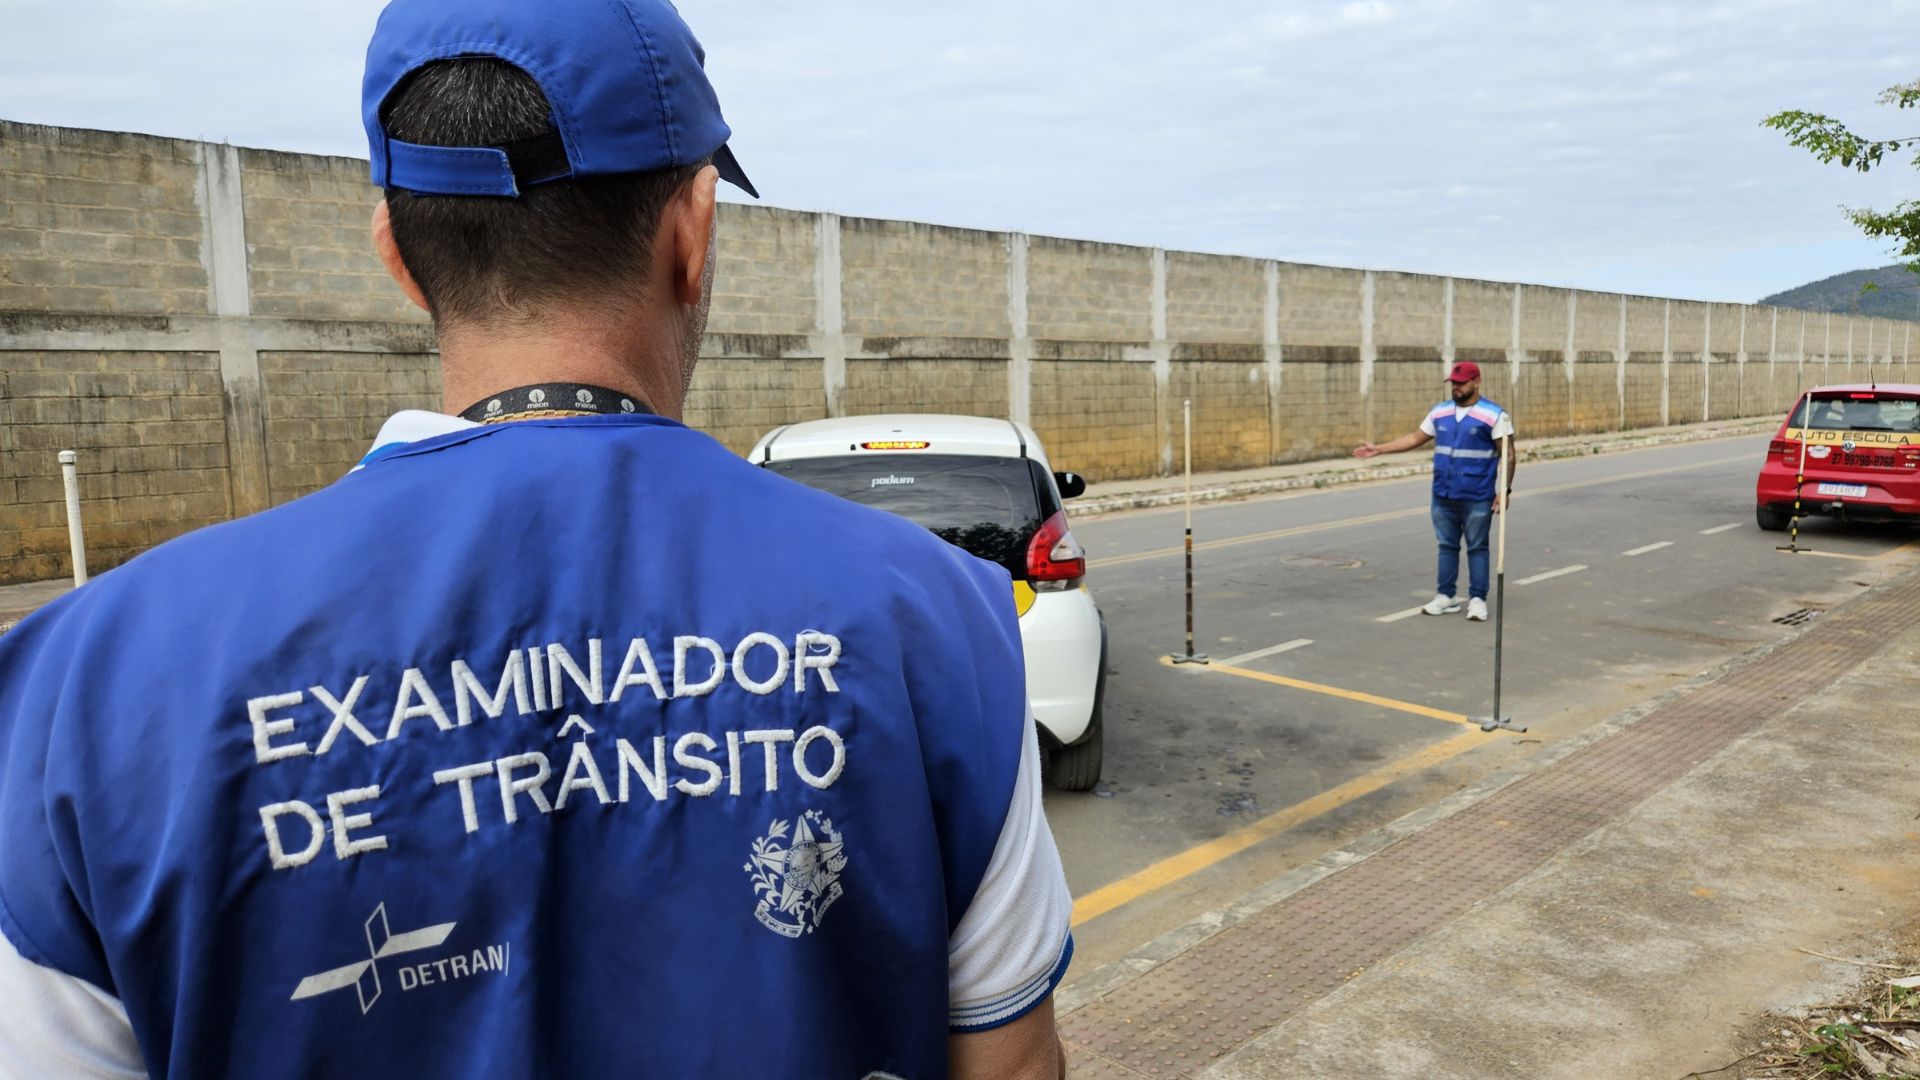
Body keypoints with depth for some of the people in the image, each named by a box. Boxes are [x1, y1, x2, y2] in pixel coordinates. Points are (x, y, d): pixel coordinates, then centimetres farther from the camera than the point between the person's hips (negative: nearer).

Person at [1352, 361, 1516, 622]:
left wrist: (1505, 490, -14)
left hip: (1477, 499, -5)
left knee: (1477, 548, 3)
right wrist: (1378, 449, 9)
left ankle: (1477, 599, 9)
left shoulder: (1494, 415, -7)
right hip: (1443, 496, 5)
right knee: (1447, 546, 11)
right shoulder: (1439, 412, 8)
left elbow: (1507, 454, -8)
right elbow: (1416, 438, 14)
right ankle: (1445, 596, 18)